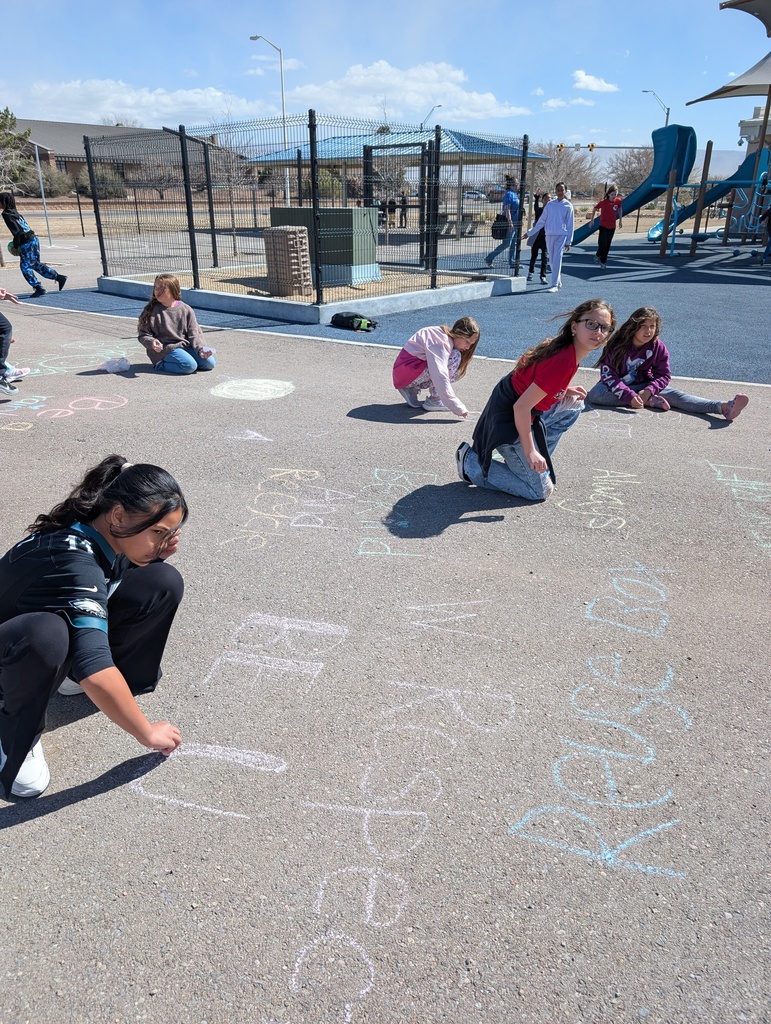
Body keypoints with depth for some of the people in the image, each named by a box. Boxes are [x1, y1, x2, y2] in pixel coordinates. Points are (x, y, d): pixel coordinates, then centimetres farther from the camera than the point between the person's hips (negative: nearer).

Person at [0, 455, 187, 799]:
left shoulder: (106, 533, -16)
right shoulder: (73, 561, -38)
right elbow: (94, 670, -43)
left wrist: (157, 555, -19)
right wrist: (148, 733, -31)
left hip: (68, 629, 7)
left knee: (165, 583, -12)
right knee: (47, 634, -44)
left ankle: (75, 675, 5)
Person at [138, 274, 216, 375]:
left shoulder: (186, 310, 4)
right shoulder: (151, 311, -3)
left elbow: (194, 334, 3)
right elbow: (144, 335, -1)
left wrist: (201, 349, -14)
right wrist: (152, 342, -24)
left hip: (186, 346, 5)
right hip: (165, 349, -5)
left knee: (210, 363, -13)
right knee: (190, 366, -29)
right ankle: (162, 365, -6)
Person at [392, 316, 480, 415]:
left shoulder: (448, 339, 8)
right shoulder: (440, 340, -22)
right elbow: (440, 376, -33)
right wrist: (458, 408, -35)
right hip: (407, 372, -9)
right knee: (455, 357, -19)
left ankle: (413, 390, 6)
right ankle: (434, 400, -12)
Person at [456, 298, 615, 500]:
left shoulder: (566, 349, 0)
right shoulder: (563, 362, -27)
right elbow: (521, 407, -28)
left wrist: (565, 390, 1)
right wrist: (530, 451, -21)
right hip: (509, 421, -9)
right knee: (540, 490, -3)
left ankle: (536, 459, 15)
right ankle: (471, 462, 3)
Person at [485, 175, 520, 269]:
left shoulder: (514, 194, 16)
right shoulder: (508, 194, -13)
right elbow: (507, 209, -21)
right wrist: (510, 222, -27)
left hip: (515, 223, 10)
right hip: (510, 223, -10)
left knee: (514, 243, 10)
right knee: (506, 244, -7)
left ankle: (512, 262, 14)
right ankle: (489, 258, 1)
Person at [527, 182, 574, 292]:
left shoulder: (568, 206, 1)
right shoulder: (550, 204, 9)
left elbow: (570, 225, 2)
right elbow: (541, 220, 15)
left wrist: (569, 241, -3)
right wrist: (530, 233, 14)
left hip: (562, 235, -4)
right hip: (549, 234, 4)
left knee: (557, 259, -15)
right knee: (552, 260, 8)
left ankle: (555, 285, -19)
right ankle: (558, 282, 23)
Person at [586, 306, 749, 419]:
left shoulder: (658, 347, -9)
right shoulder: (617, 345, -20)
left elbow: (663, 375, -4)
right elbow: (609, 375, -24)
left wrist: (648, 391, -26)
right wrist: (629, 396, -36)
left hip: (643, 386, 2)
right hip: (616, 386, -2)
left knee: (674, 395, -22)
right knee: (595, 394, -35)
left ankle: (724, 407, -39)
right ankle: (649, 401, -29)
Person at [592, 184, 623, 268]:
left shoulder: (618, 201, -7)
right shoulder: (603, 202, -16)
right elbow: (595, 208, 0)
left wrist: (620, 220, 15)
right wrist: (592, 218, 7)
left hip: (612, 226, 3)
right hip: (603, 226, -3)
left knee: (607, 245, 8)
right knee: (602, 244, -9)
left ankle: (603, 261, 22)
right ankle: (598, 255, 22)